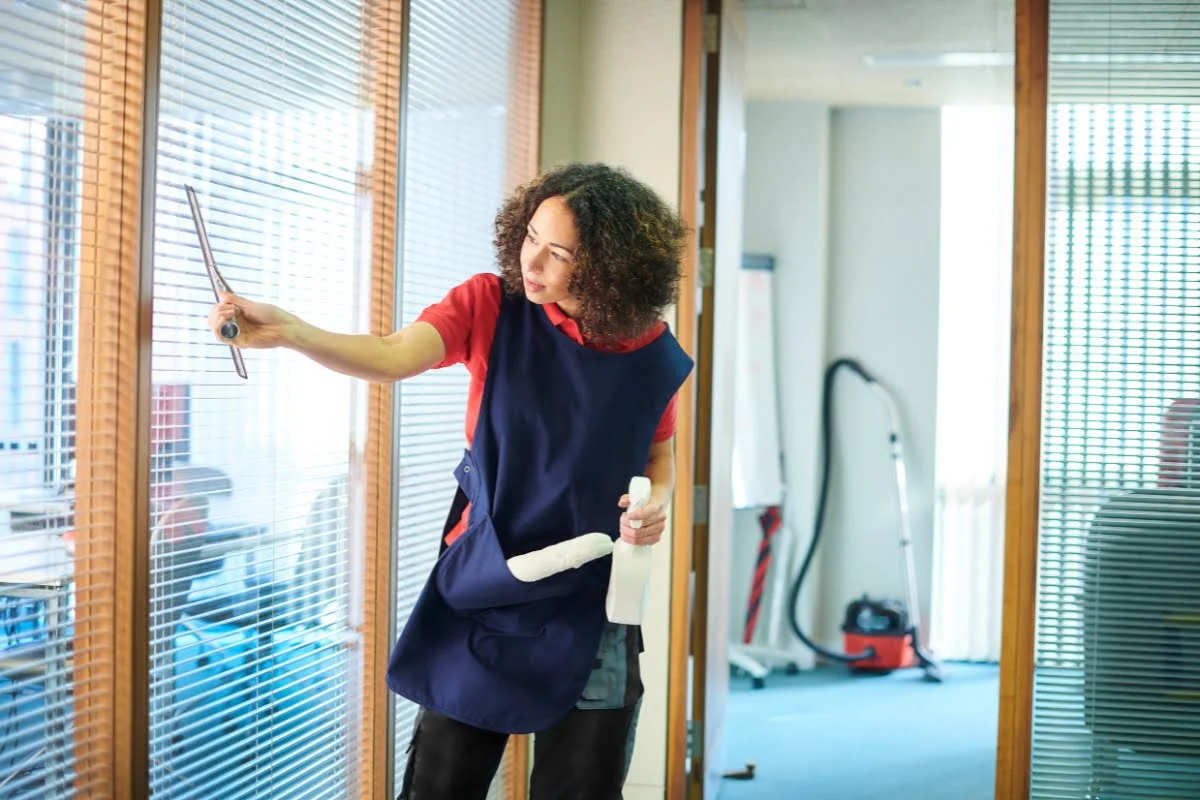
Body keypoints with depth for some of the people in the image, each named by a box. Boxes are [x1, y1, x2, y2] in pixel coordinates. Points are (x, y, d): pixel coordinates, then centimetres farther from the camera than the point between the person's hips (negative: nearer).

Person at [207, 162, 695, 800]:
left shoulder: (652, 356, -6)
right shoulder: (492, 306, -9)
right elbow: (393, 357, -25)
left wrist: (654, 504, -11)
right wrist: (287, 331, -41)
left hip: (587, 608, 0)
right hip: (480, 589, 0)